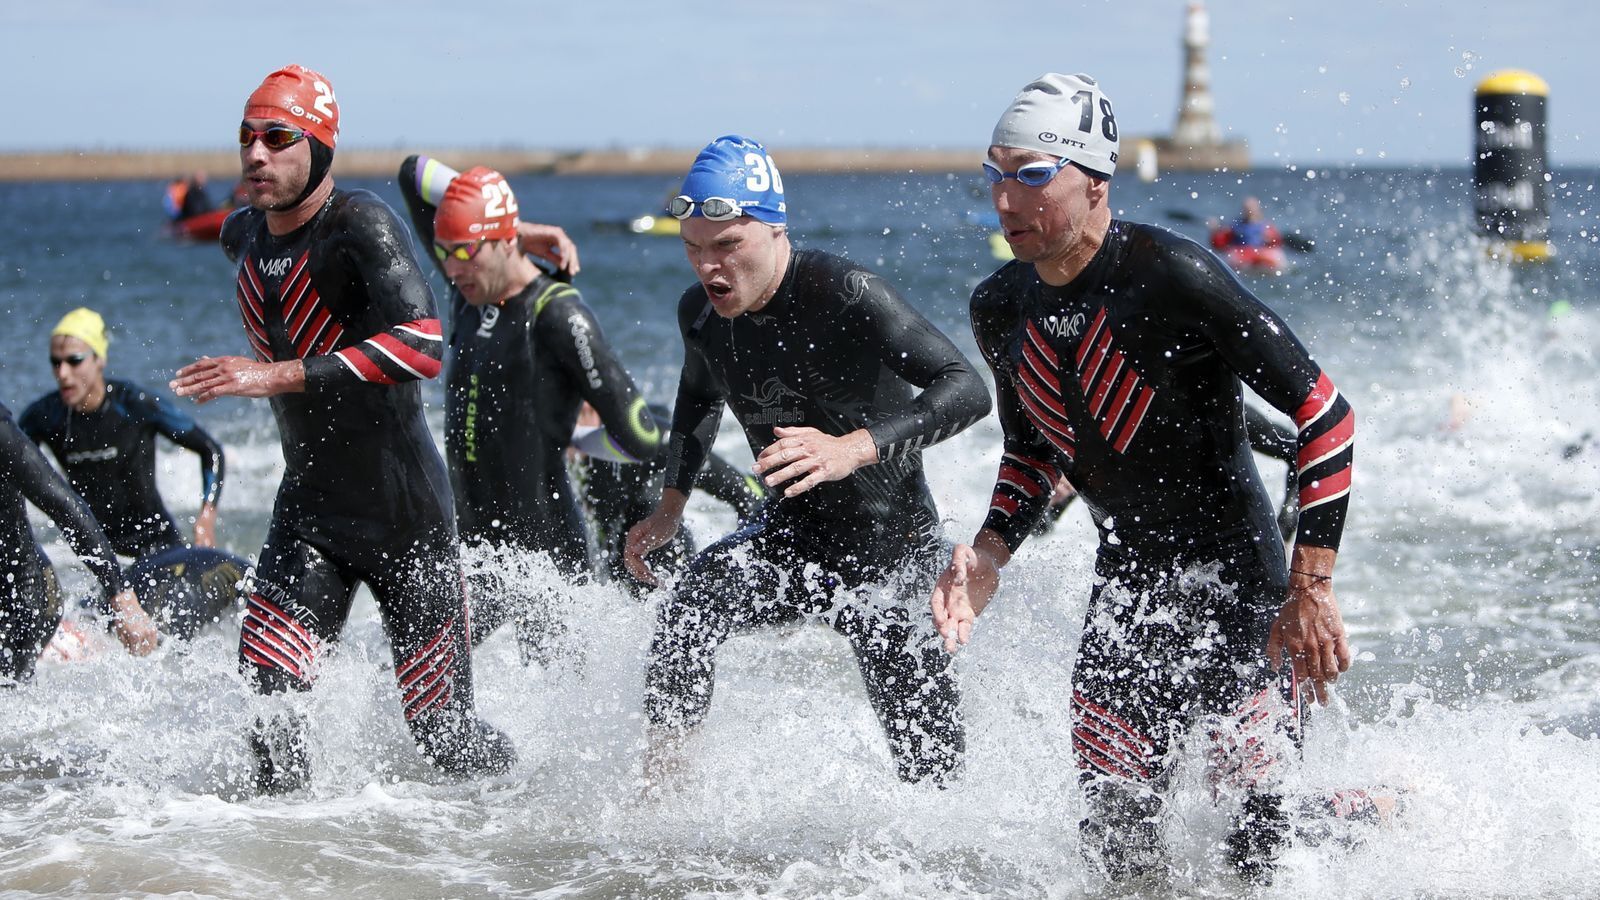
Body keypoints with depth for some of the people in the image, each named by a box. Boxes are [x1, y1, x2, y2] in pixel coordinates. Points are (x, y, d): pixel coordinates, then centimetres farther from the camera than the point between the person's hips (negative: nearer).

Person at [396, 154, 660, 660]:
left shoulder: (557, 315, -16)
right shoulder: (469, 289, 6)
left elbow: (640, 437, -18)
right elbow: (415, 173, 16)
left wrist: (569, 446, 1)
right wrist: (507, 218, 7)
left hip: (545, 548, -7)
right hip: (472, 545, 7)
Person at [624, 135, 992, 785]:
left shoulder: (844, 294, -25)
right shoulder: (700, 313, -4)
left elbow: (967, 389, -33)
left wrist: (854, 448, -45)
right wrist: (669, 509, 11)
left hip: (892, 542, -5)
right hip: (793, 534, 5)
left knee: (929, 757, -5)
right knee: (689, 612, -24)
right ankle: (659, 794, -16)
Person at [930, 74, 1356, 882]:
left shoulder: (1171, 274, -21)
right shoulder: (999, 309, 1)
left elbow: (1323, 416, -18)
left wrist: (1311, 588, -20)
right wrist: (988, 553, 0)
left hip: (1235, 583, -6)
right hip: (1124, 589, 6)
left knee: (1259, 843, -7)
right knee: (1111, 834, 6)